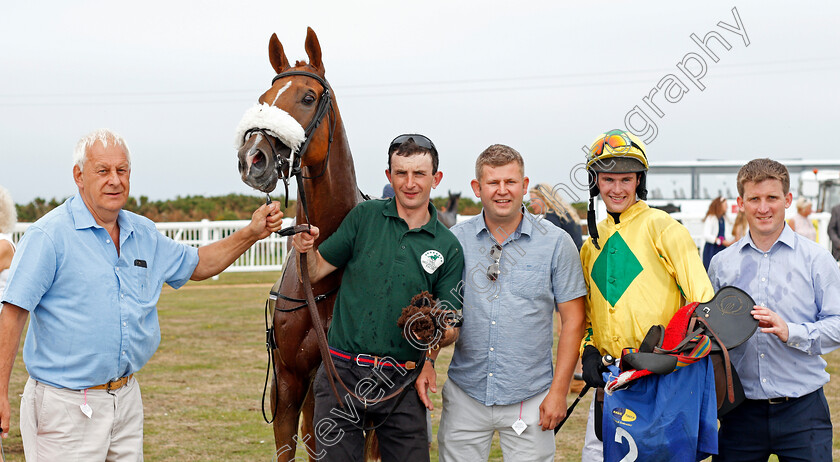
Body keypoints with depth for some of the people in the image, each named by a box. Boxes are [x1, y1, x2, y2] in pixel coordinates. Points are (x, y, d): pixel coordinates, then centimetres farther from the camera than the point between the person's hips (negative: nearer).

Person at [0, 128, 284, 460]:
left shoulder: (144, 234, 9)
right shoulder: (50, 234, -11)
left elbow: (196, 265, 24)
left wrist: (252, 234, 13)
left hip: (126, 397, 6)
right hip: (65, 404, -6)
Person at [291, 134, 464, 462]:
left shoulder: (448, 248, 4)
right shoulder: (365, 216, 3)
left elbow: (451, 326, 3)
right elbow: (316, 271, 5)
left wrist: (442, 333, -20)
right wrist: (306, 250, -16)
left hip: (402, 384, 1)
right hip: (342, 373, 0)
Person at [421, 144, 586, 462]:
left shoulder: (556, 243, -2)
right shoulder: (454, 241, 2)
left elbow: (573, 320, 0)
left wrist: (558, 391, -5)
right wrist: (425, 362, -7)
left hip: (530, 398, -1)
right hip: (465, 395, 2)